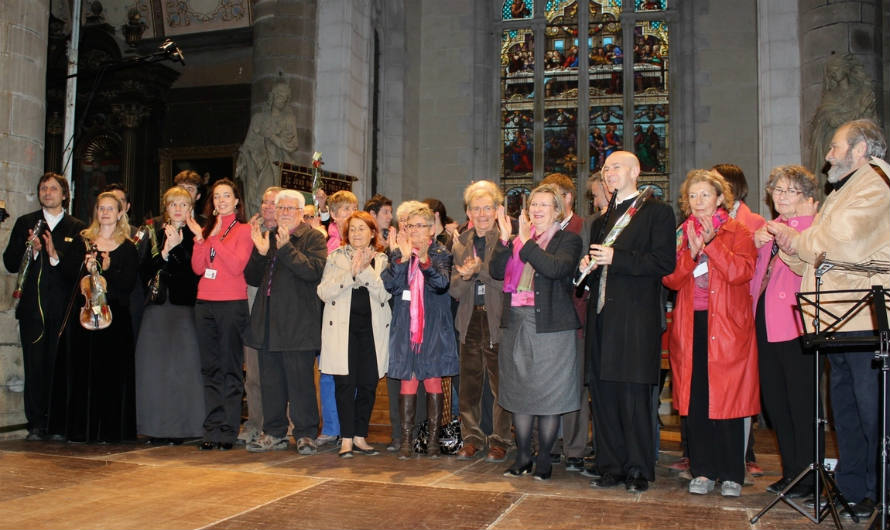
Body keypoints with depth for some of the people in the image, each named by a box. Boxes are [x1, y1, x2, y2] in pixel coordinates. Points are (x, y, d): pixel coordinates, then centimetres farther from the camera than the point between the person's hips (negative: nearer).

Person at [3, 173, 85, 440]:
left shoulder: (77, 228, 8)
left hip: (64, 308, -1)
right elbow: (10, 263, 7)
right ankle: (36, 425, 5)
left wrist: (55, 256, -16)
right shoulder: (25, 223, 13)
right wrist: (32, 250, -11)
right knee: (35, 366, 0)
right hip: (32, 306, 1)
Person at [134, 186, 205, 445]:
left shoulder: (194, 236, 4)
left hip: (183, 307, -3)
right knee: (155, 363, 1)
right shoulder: (153, 232, 14)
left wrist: (175, 248, -13)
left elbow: (194, 271, -6)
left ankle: (180, 425, 1)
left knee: (182, 364, -5)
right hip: (156, 307, 3)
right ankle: (157, 426, 6)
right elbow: (144, 268, 6)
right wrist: (164, 251, -9)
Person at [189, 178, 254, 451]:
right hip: (205, 304, 5)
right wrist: (200, 238, -5)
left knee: (230, 369, -2)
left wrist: (216, 238, -13)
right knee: (210, 369, 7)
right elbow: (198, 268, 6)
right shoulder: (207, 229, 15)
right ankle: (213, 430, 12)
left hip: (232, 304, -5)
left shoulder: (244, 230, 0)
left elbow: (237, 266, -12)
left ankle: (228, 431, 3)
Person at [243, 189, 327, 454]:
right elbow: (253, 278, 13)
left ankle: (305, 434, 9)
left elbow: (314, 271, -17)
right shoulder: (268, 237, 17)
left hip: (299, 323, -6)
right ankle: (274, 434, 22)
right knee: (270, 381, 11)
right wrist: (260, 252, -4)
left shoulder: (313, 238, -1)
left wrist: (285, 248, -22)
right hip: (268, 323, 6)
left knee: (301, 381, -2)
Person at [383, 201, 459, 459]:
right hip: (405, 326, 2)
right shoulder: (397, 254, 8)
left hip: (433, 326, -1)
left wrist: (425, 260, -31)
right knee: (407, 381, 1)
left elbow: (442, 284, -16)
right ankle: (406, 438, 6)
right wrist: (403, 258, -18)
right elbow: (389, 285, -6)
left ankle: (433, 437, 11)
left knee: (433, 380, 1)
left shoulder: (441, 254, 2)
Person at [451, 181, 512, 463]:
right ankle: (471, 438, 20)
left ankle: (500, 440, 13)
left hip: (498, 318, -4)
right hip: (470, 319, 5)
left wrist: (479, 268, -22)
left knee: (500, 383, 1)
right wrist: (465, 276, -12)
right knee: (469, 383, 8)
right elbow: (455, 290, 8)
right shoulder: (461, 243, 11)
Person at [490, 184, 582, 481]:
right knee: (519, 393, 10)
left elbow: (556, 269, -19)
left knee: (549, 395, 1)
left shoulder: (568, 240, 0)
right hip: (516, 325, 5)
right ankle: (523, 457, 22)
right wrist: (505, 239, -9)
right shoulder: (517, 240, 14)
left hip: (550, 327, -5)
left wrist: (526, 242, -14)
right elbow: (497, 271, 3)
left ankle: (544, 459, 15)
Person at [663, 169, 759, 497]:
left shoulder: (737, 233, 4)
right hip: (690, 326, 3)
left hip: (727, 325, -3)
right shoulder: (682, 234, 14)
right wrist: (691, 252, -11)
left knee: (727, 400, -2)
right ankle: (703, 471, 12)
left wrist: (711, 243, -16)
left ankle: (732, 474, 9)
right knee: (694, 400, 2)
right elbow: (671, 280, 3)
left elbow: (741, 272, -12)